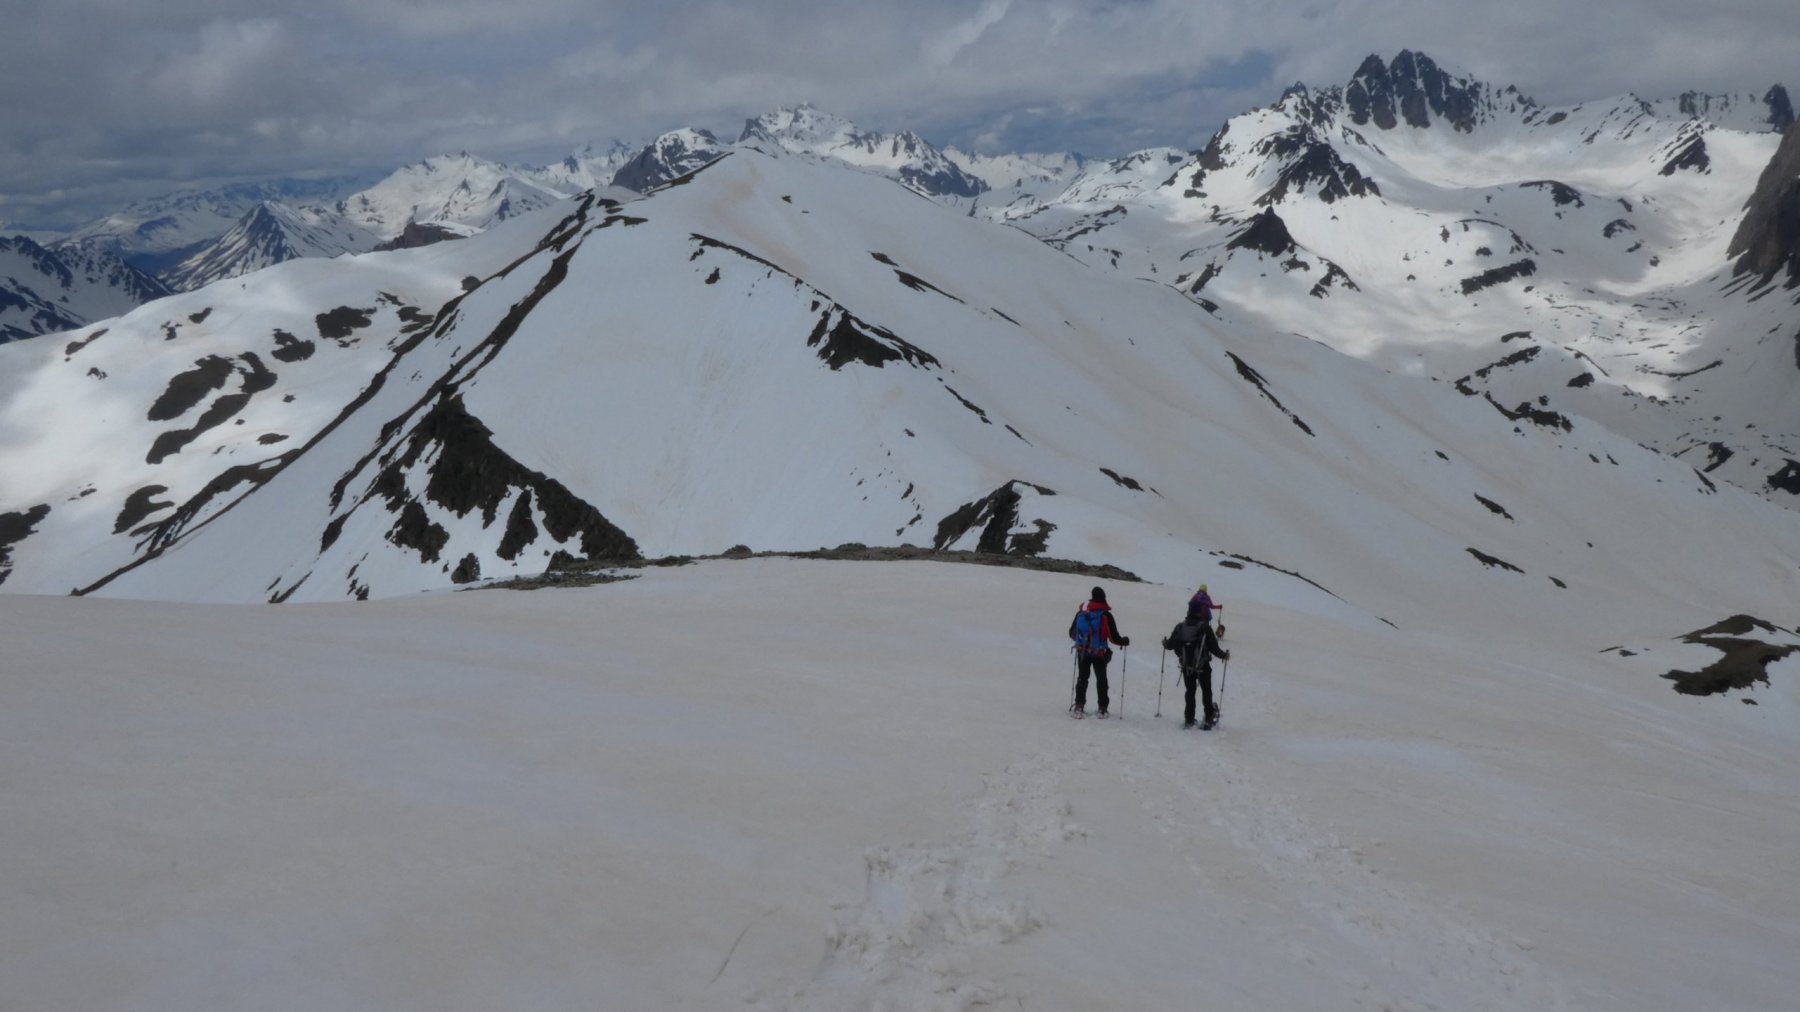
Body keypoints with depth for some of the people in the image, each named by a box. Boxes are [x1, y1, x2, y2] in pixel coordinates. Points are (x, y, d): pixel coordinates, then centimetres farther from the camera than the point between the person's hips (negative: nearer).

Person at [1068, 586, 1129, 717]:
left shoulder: (1081, 613, -2)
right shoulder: (1106, 616, -13)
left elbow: (1072, 633, 7)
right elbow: (1114, 637, -11)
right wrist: (1125, 641, 9)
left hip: (1082, 652, 2)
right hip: (1099, 654, -2)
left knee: (1082, 678, 12)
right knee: (1101, 680, 11)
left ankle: (1079, 706, 5)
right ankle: (1102, 708, 12)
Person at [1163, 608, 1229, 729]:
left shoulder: (1180, 627, -6)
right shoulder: (1204, 628, -15)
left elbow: (1171, 645, 4)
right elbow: (1214, 647, -12)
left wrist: (1165, 644, 27)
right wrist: (1224, 655, 5)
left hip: (1186, 666, 3)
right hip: (1203, 666, -3)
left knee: (1190, 692, 16)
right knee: (1206, 692, 13)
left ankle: (1189, 720, 15)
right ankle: (1210, 718, 12)